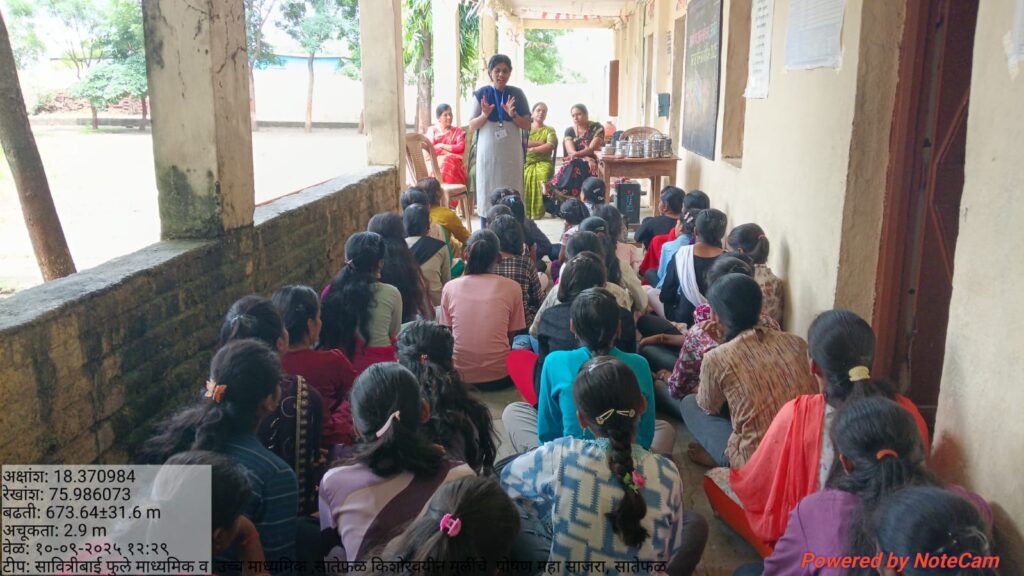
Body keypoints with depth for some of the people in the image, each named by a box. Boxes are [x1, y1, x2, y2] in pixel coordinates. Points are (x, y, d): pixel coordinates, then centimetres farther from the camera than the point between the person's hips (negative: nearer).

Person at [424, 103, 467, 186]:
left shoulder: (458, 131, 19)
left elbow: (461, 148, 1)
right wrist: (450, 152, -7)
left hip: (454, 164, 0)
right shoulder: (432, 130, 17)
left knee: (448, 164, -36)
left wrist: (442, 146, -1)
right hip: (435, 162, 0)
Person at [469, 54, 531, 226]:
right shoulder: (481, 94, 2)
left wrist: (513, 115, -15)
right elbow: (472, 126, 2)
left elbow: (528, 125, 3)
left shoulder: (517, 94, 4)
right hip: (488, 151, -1)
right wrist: (484, 115, -17)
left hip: (511, 152, 1)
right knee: (487, 191, 1)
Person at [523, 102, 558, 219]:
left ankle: (537, 211, -35)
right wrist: (539, 143, -2)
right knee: (525, 176, -35)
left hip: (543, 162, -1)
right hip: (525, 162, 1)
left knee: (542, 174, -37)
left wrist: (532, 148, -7)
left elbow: (551, 146, -2)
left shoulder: (549, 130, 18)